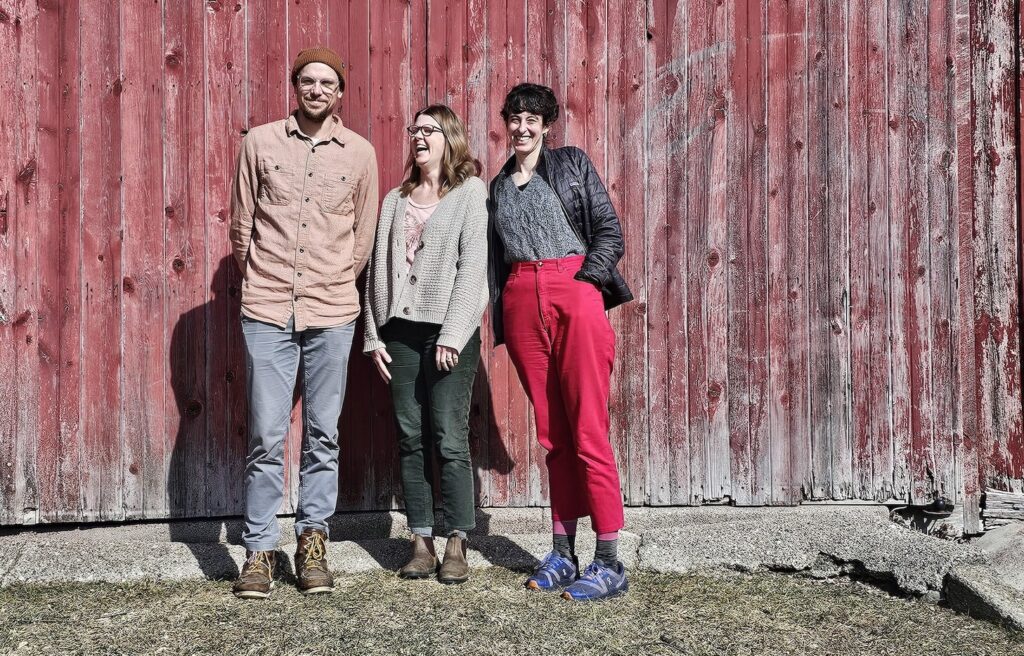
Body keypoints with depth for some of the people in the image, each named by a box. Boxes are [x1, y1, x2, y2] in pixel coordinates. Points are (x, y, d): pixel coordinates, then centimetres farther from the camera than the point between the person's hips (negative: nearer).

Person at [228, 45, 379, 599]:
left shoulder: (359, 153, 6)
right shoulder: (260, 142, 5)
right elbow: (241, 225, 10)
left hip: (332, 314, 1)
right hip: (268, 313, -1)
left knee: (323, 437, 6)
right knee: (266, 438, -1)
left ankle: (312, 543, 17)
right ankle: (259, 551, 9)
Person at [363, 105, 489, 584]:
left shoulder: (469, 192, 3)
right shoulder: (395, 200, 18)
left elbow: (472, 266, -6)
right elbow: (378, 268, 14)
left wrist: (452, 335, -13)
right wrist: (374, 335, 6)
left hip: (449, 330, -4)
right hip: (400, 330, 5)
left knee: (449, 439, -6)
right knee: (410, 439, 4)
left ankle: (456, 545, 1)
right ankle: (421, 542, 10)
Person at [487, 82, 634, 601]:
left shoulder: (573, 164, 11)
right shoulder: (497, 187, 22)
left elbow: (609, 229, 4)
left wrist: (586, 278, -9)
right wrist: (500, 323, 12)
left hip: (574, 292, -4)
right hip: (521, 303, 4)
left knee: (588, 430, -9)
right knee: (550, 431, 5)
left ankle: (609, 563, -7)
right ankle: (562, 553, 11)